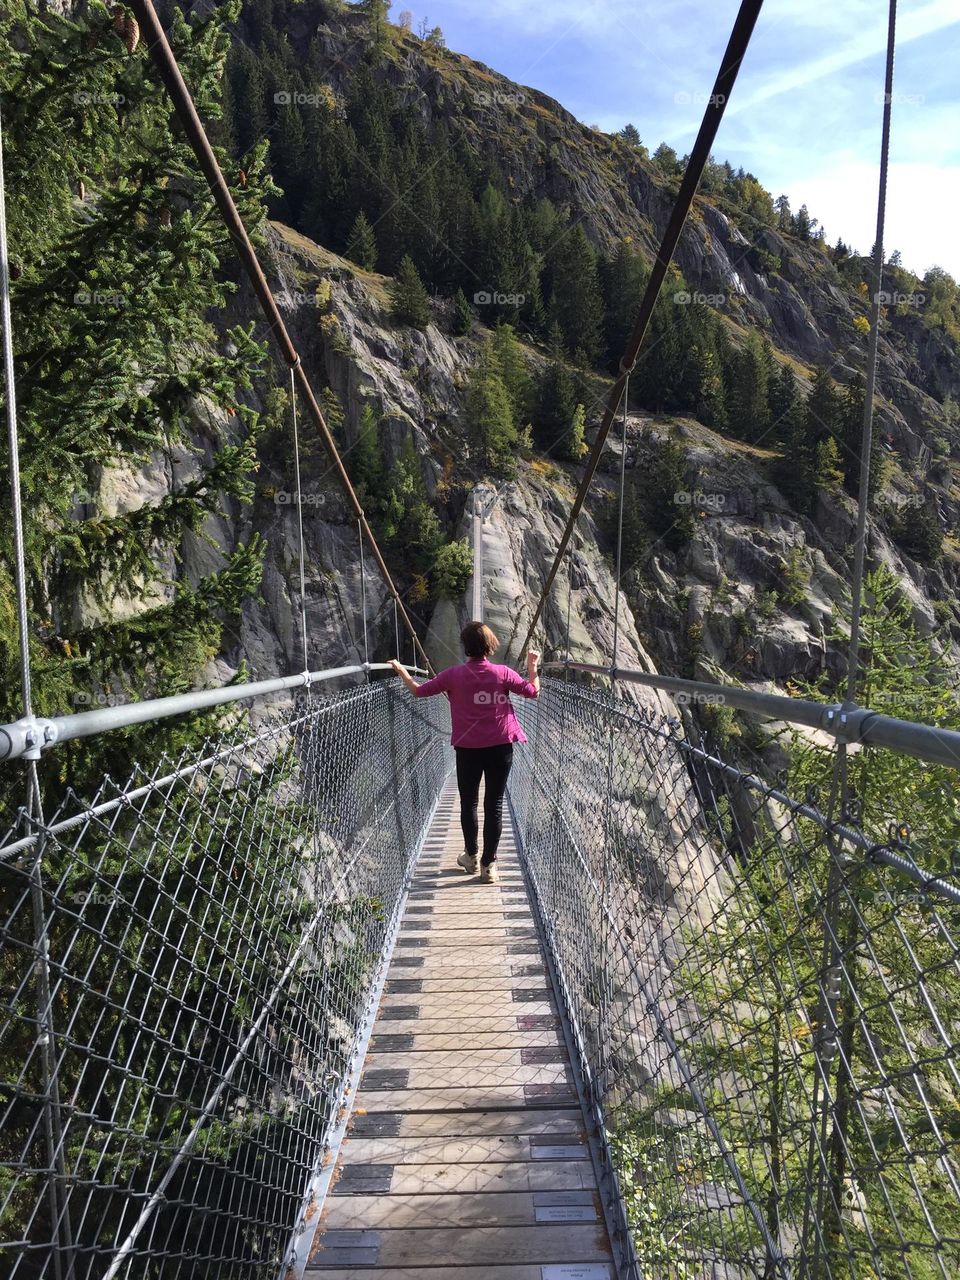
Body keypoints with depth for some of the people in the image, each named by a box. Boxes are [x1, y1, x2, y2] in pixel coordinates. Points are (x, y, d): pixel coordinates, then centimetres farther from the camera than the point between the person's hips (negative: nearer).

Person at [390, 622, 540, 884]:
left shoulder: (454, 674, -7)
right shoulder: (502, 673, -7)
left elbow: (419, 691, 0)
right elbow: (532, 691, 2)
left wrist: (401, 671, 16)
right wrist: (532, 667, 18)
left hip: (467, 749, 0)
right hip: (500, 747, 0)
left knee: (468, 803, 17)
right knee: (494, 805, 6)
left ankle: (471, 857, 31)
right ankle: (488, 865, 8)